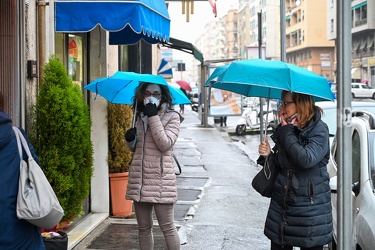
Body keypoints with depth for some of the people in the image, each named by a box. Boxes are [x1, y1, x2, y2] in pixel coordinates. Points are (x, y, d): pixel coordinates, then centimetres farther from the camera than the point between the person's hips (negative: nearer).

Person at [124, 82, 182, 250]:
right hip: (139, 179, 6)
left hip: (160, 180, -6)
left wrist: (153, 117, -18)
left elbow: (165, 144, -17)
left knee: (167, 227, -1)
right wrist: (130, 140, 2)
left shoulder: (172, 116, -3)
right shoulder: (140, 116, 14)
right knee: (143, 228, 11)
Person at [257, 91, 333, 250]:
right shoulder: (283, 129, 8)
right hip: (281, 203, 6)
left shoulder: (318, 129, -10)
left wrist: (287, 133, -16)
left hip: (311, 207, -5)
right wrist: (268, 155, -3)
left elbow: (307, 159, -26)